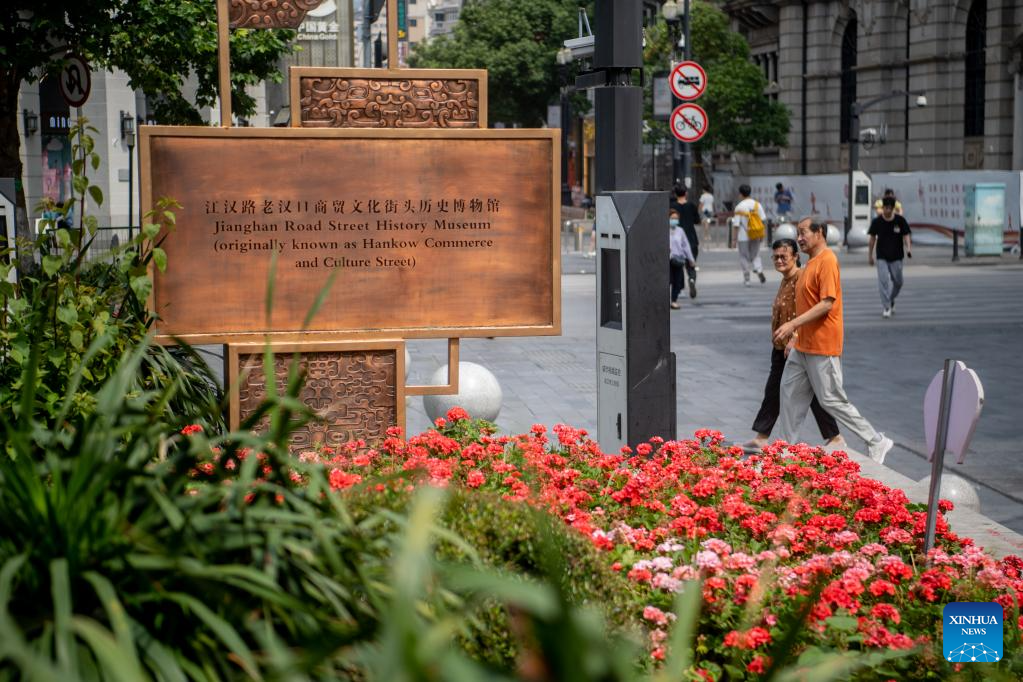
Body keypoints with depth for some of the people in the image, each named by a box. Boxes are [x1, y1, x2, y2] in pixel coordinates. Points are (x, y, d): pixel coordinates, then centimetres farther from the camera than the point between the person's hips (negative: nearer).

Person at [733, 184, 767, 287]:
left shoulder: (739, 207, -10)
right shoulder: (757, 204, 1)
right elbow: (763, 219, 2)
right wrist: (761, 234, 11)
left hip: (744, 236, -3)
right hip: (756, 235, 3)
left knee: (744, 257, 8)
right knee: (755, 255, 16)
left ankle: (746, 279, 11)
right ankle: (759, 270, -11)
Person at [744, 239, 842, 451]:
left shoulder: (801, 278, -16)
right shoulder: (785, 280, 14)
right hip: (781, 347, 10)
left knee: (812, 394, -1)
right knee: (773, 391, 11)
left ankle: (834, 438, 11)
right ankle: (761, 438, 16)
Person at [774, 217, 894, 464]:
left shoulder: (827, 261, -16)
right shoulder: (811, 263, 15)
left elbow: (826, 304, -23)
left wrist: (793, 324, -26)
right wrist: (795, 336, 19)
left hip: (822, 348, -10)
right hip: (803, 346, 10)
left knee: (832, 401, -3)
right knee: (790, 394, 9)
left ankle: (876, 443, 8)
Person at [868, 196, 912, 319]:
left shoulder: (900, 221, -5)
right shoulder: (877, 222, -4)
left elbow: (906, 236, -4)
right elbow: (872, 238, 5)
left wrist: (908, 248, -23)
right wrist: (870, 255, 7)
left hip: (896, 257, 1)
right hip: (882, 257, -1)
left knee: (898, 282, 9)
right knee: (883, 281, -11)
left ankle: (891, 300, 36)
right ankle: (886, 308, -7)